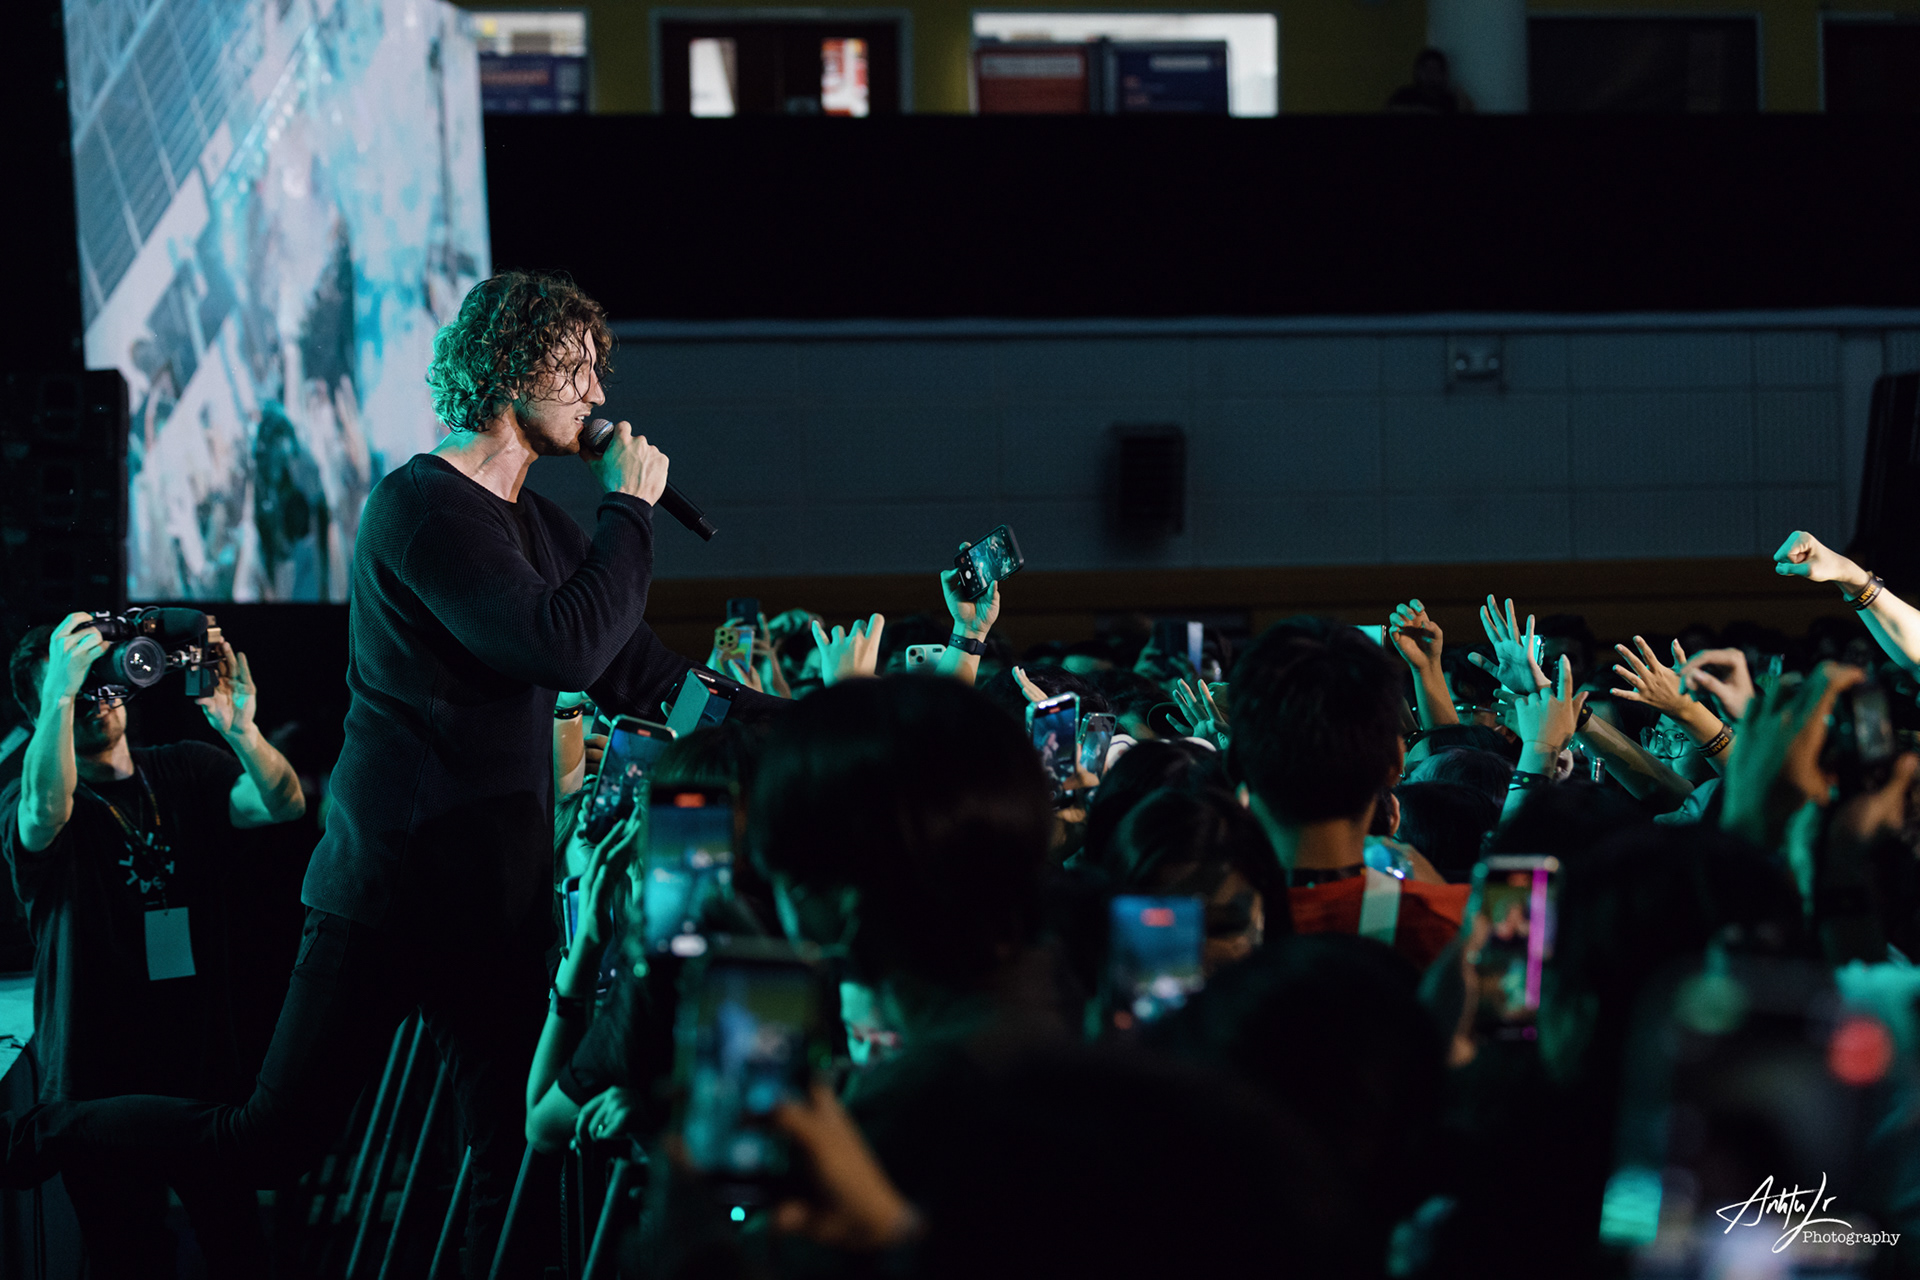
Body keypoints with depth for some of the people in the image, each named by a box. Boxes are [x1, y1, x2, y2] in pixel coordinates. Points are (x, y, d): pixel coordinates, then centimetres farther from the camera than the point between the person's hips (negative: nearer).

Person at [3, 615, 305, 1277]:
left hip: (206, 1067, 3)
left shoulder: (186, 772, 5)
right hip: (102, 1089, -3)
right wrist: (61, 696, -36)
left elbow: (283, 804, -11)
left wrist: (240, 731, -30)